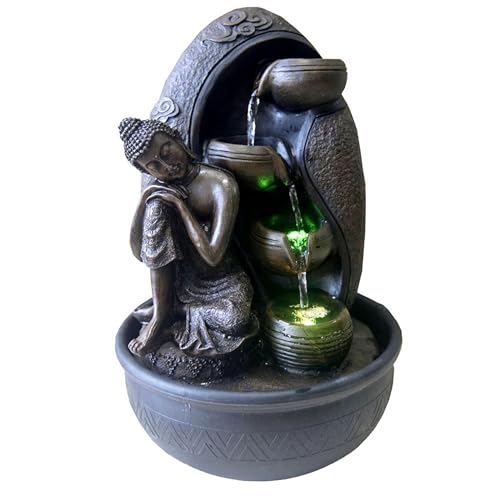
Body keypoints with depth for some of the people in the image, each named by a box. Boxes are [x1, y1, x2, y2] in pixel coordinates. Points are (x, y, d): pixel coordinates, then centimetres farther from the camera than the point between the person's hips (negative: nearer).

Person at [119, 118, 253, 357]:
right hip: (181, 281, 4)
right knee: (157, 206, -22)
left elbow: (212, 256, -26)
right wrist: (143, 199, -18)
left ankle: (170, 310, -9)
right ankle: (162, 311, -15)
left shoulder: (221, 184, -19)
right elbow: (139, 252, -6)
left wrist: (180, 205, -22)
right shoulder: (161, 189, -2)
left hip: (219, 281, -4)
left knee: (234, 317, -37)